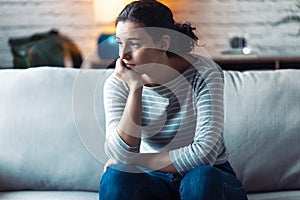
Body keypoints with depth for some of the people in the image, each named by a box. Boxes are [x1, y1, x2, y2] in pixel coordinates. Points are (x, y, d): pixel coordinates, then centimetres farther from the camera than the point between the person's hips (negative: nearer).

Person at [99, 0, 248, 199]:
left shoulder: (203, 73, -17)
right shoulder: (118, 84, -8)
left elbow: (204, 154, -23)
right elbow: (120, 155, -20)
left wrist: (136, 160, -16)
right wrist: (135, 88, -26)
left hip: (208, 178, -1)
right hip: (153, 180, 2)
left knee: (202, 178, -34)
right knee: (115, 178, -28)